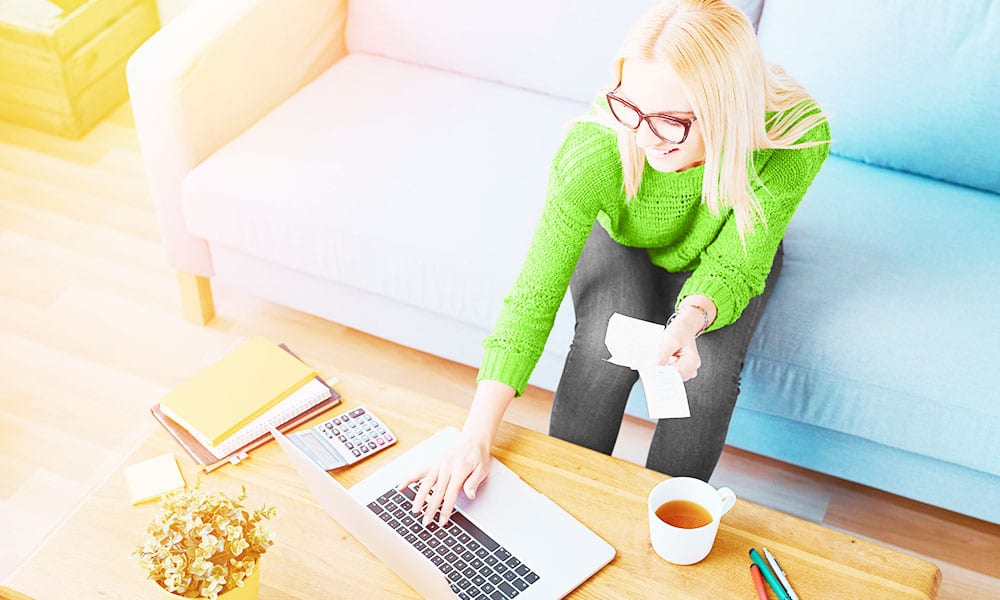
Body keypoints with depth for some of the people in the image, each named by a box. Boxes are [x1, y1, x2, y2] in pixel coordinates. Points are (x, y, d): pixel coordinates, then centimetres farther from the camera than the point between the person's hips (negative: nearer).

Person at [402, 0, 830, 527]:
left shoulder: (795, 137, -37)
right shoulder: (594, 151, -39)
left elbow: (733, 265, -25)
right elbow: (534, 295, -35)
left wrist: (693, 317, -49)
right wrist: (476, 438, -40)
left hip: (719, 250, 1)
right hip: (619, 239, -1)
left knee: (708, 368, -26)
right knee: (604, 344, -30)